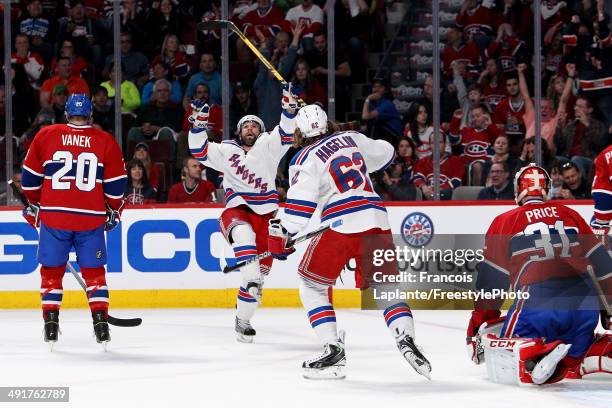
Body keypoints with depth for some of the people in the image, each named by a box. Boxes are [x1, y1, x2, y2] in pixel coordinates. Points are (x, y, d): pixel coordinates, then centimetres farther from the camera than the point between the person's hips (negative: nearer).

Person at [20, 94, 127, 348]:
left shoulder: (45, 136, 3)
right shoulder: (106, 141, 2)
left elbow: (30, 176, 10)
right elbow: (116, 183, 4)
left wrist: (34, 204, 25)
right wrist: (114, 210, 20)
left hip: (53, 215, 0)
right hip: (91, 219, 0)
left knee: (52, 270, 12)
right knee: (93, 271, 10)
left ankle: (51, 322, 7)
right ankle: (100, 323, 3)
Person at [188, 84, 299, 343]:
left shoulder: (268, 146, 8)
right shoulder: (226, 151, 9)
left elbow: (286, 133, -4)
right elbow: (199, 151, 2)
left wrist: (289, 108, -18)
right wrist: (198, 124, -11)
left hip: (266, 214, 1)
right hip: (237, 210, -1)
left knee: (261, 267, 0)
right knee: (243, 233, -39)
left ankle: (242, 320, 12)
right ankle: (251, 279, -48)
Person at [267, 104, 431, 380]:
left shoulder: (305, 159, 2)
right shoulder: (351, 139, 17)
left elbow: (299, 205, -8)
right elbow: (385, 154, 34)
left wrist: (281, 235, -1)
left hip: (341, 225, -5)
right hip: (377, 222, 5)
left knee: (312, 285, 11)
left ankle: (333, 350, -1)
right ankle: (406, 341, -11)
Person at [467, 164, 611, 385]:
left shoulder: (505, 221, 12)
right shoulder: (570, 214, 22)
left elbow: (492, 277, 11)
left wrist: (479, 322, 20)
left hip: (538, 302, -4)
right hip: (586, 301, 4)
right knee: (574, 356, 25)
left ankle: (532, 357, -28)